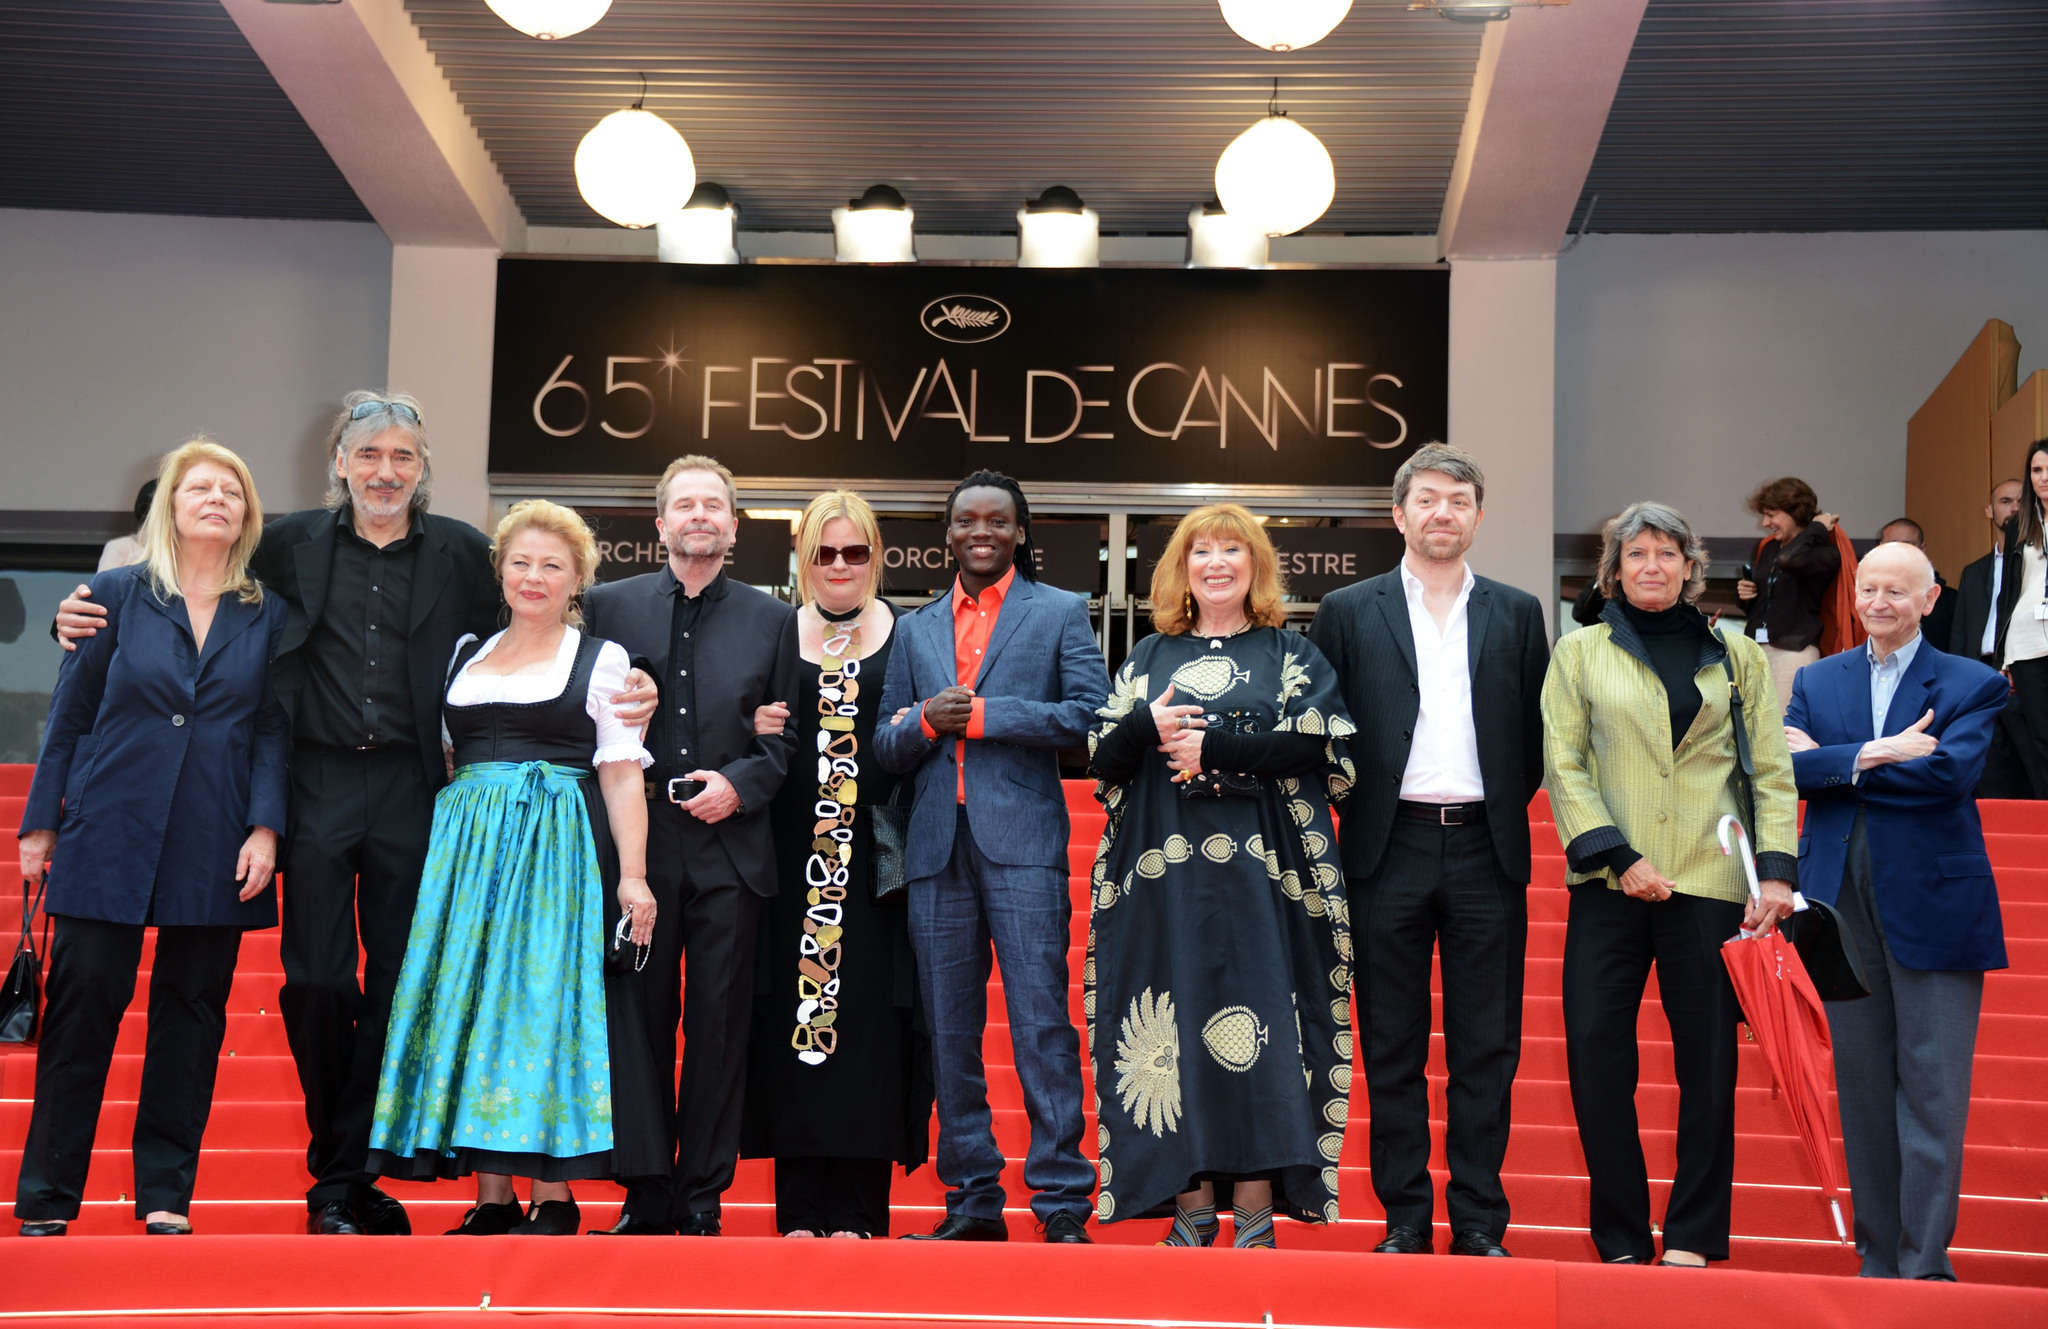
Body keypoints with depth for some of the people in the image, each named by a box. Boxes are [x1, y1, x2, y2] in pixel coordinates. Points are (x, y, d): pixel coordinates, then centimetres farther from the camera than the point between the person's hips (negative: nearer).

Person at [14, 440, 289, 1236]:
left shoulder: (267, 616, 7)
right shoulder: (117, 595, 4)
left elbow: (273, 729, 6)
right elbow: (70, 714, 6)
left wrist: (265, 827, -6)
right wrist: (40, 823, 4)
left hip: (215, 847, 1)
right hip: (111, 834, -1)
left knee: (192, 1012, 5)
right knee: (82, 1006, 0)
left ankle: (166, 1194, 13)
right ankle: (48, 1199, 9)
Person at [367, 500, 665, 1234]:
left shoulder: (602, 659, 4)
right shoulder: (467, 655, 17)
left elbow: (622, 775, -2)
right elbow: (443, 761, 19)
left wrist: (632, 875, -11)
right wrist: (446, 844, 6)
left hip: (558, 849, -4)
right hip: (467, 845, 5)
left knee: (545, 1000, -8)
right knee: (471, 1001, 1)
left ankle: (553, 1196, -3)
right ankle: (492, 1197, 5)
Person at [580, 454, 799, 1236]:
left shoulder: (771, 619, 10)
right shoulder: (609, 606, 9)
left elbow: (787, 738, 9)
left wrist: (740, 785, -8)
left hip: (729, 849, 0)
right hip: (637, 844, 0)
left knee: (718, 1026, 2)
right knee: (642, 1022, 4)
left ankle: (702, 1199, 10)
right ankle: (646, 1198, 13)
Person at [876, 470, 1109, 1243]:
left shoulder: (1059, 613, 9)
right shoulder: (916, 629, 20)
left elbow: (1091, 713, -5)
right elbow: (885, 749, 17)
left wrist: (982, 714, -9)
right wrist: (927, 721, -4)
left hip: (1021, 839, -4)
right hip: (937, 846, 4)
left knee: (1041, 1021, -9)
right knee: (949, 1031, 4)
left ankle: (1062, 1200, -6)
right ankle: (973, 1202, 11)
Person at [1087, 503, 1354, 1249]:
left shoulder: (1291, 654, 10)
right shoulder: (1150, 658, 17)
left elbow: (1321, 742, -6)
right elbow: (1101, 756, 11)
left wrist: (1215, 747, -12)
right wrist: (1147, 727, -9)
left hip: (1259, 874, -2)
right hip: (1164, 873, 2)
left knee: (1254, 1035, -8)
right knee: (1174, 1034, -3)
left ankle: (1256, 1215, -5)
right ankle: (1192, 1208, 2)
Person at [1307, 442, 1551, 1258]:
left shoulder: (1516, 615, 10)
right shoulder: (1348, 612, 6)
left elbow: (1537, 734, 12)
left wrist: (1507, 808, 3)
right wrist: (1358, 812, -1)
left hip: (1486, 850, 1)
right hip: (1390, 850, -1)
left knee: (1486, 1049, 4)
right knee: (1393, 1049, 4)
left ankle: (1479, 1221, 11)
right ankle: (1405, 1217, 12)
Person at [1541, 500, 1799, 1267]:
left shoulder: (1736, 658, 12)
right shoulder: (1579, 653, 10)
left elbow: (1772, 772, 8)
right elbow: (1563, 766, 2)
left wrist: (1776, 870, -6)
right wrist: (1619, 857, -10)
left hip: (1708, 884, 0)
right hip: (1609, 886, 0)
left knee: (1709, 1060, 1)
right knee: (1597, 1057, -4)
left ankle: (1693, 1235, 11)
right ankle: (1621, 1239, 6)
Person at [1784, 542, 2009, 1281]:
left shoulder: (1971, 685, 1)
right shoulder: (1818, 680, 12)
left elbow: (1949, 773, -16)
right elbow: (1785, 767, -4)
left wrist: (1840, 760, -11)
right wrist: (1879, 755, -15)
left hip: (1933, 907, -4)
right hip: (1844, 906, 4)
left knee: (1932, 1095, -4)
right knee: (1862, 1090, 9)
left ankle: (1925, 1268, 1)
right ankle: (1878, 1260, 17)